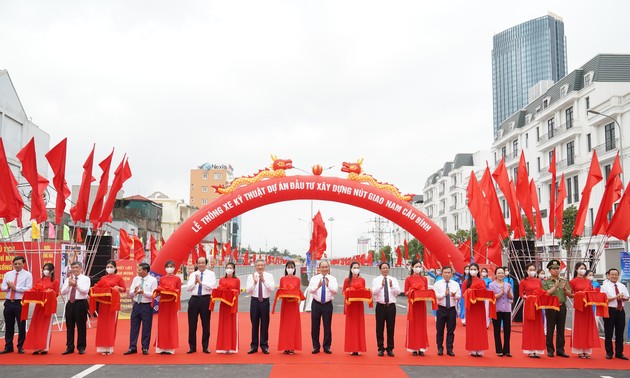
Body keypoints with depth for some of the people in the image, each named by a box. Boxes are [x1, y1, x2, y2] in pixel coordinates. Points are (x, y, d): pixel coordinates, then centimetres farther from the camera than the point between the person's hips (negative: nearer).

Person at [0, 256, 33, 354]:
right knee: (9, 326, 9)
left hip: (20, 303, -4)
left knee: (21, 326, 2)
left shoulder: (27, 275, 0)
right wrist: (9, 287, -14)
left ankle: (20, 347, 12)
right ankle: (8, 347, 19)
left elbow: (28, 289, -11)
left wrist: (15, 288, -15)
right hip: (9, 302, 4)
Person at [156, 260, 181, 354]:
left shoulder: (177, 279, 2)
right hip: (163, 303, 2)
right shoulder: (161, 279, 8)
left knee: (172, 324, 2)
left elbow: (179, 291, -1)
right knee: (162, 324, 2)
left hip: (173, 303, -2)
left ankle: (170, 347, 6)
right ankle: (162, 347, 6)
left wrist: (173, 292, -19)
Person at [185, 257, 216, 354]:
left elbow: (212, 286, -10)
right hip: (194, 299, 3)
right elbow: (188, 288, 5)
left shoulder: (211, 274, 4)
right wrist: (195, 282, -11)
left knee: (206, 324, 3)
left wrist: (201, 282, -14)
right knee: (192, 324, 4)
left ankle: (205, 347, 14)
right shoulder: (192, 275, 13)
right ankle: (192, 347, 14)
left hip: (206, 299, -2)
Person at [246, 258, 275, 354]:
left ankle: (264, 346, 14)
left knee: (264, 324, 4)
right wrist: (254, 282, -23)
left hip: (265, 301, 0)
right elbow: (248, 290, -8)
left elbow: (272, 289, -13)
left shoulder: (269, 276, 0)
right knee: (254, 324, 6)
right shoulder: (251, 276, 1)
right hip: (255, 301, 0)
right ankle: (254, 346, 15)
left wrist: (264, 281, -24)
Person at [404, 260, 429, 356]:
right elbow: (406, 293, -1)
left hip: (422, 304, 3)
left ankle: (421, 348, 11)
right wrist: (411, 292, -21)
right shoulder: (408, 279, -2)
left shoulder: (424, 279, 8)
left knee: (422, 325, 5)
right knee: (413, 325, 0)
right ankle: (413, 348, 6)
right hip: (413, 304, -3)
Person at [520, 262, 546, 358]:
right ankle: (530, 350, 3)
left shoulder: (538, 281, 11)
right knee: (529, 327, -1)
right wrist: (527, 297, -20)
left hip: (538, 305, 4)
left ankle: (537, 350, 10)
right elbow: (521, 294, -3)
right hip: (528, 305, -4)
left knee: (538, 327, 4)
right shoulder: (523, 281, -1)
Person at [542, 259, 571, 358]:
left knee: (561, 329, 6)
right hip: (551, 307, -3)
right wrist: (555, 287, -16)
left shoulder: (564, 281, 11)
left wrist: (564, 288, -13)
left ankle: (560, 350, 13)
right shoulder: (546, 282, 1)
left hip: (562, 307, 3)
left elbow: (570, 294, 6)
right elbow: (545, 294, -10)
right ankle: (550, 350, 8)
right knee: (550, 329, 1)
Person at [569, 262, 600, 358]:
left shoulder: (588, 281, 12)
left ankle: (587, 350, 10)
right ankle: (579, 351, 4)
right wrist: (577, 294, -19)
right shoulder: (573, 281, -1)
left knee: (588, 328, 4)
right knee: (579, 328, -1)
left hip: (588, 307, 5)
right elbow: (570, 295, -1)